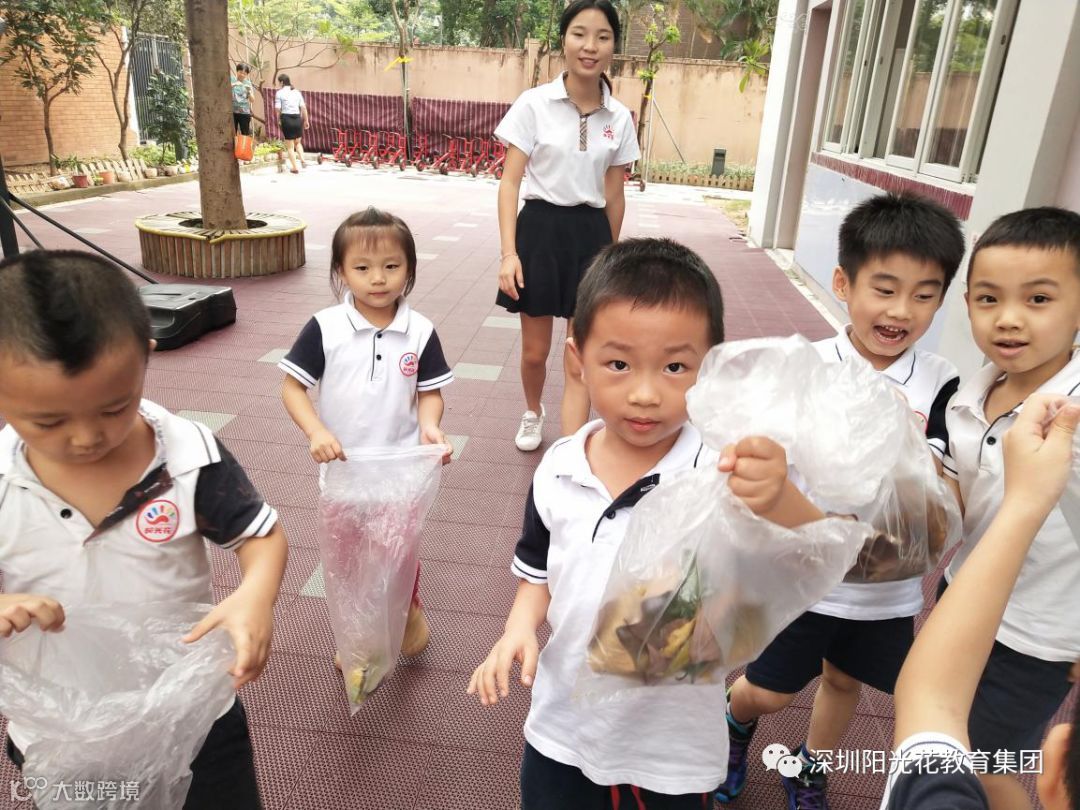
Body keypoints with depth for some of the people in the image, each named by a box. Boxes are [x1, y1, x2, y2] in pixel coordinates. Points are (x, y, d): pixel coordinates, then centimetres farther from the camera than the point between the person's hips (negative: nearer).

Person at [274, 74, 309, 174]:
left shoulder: (279, 93, 0)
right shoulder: (297, 92, 11)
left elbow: (278, 109, -8)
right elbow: (303, 107, 5)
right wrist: (306, 120, 12)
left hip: (287, 119, -4)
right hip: (297, 118, 4)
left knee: (289, 146, 5)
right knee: (297, 142, 24)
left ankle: (295, 168, 6)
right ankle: (302, 160, 4)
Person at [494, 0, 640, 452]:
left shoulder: (620, 119, 3)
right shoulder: (533, 104, -5)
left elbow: (614, 196, 10)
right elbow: (509, 182, -7)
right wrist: (508, 252, -16)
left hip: (592, 235, 2)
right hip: (540, 229, -2)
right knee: (535, 350, 11)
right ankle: (533, 413, 42)